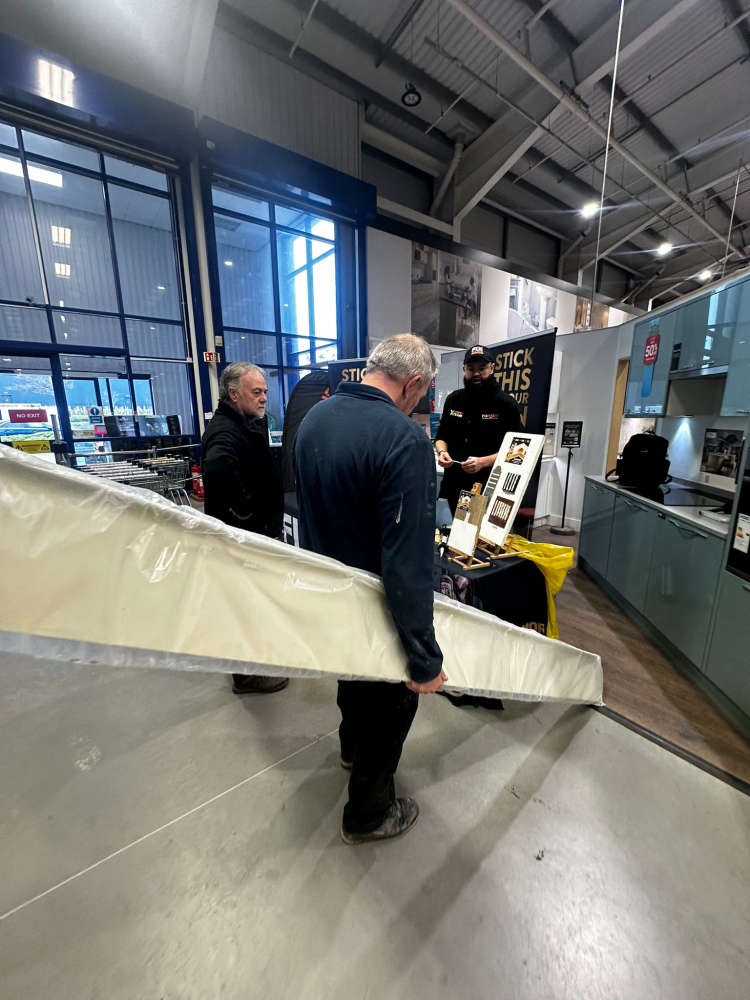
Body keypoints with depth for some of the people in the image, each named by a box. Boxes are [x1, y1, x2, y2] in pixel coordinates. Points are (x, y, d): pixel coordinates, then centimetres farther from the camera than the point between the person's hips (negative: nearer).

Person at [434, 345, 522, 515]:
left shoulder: (506, 403, -5)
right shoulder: (454, 399, 8)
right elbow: (441, 437, 15)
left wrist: (483, 462, -23)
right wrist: (442, 452, -7)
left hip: (488, 488, -4)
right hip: (454, 485, 4)